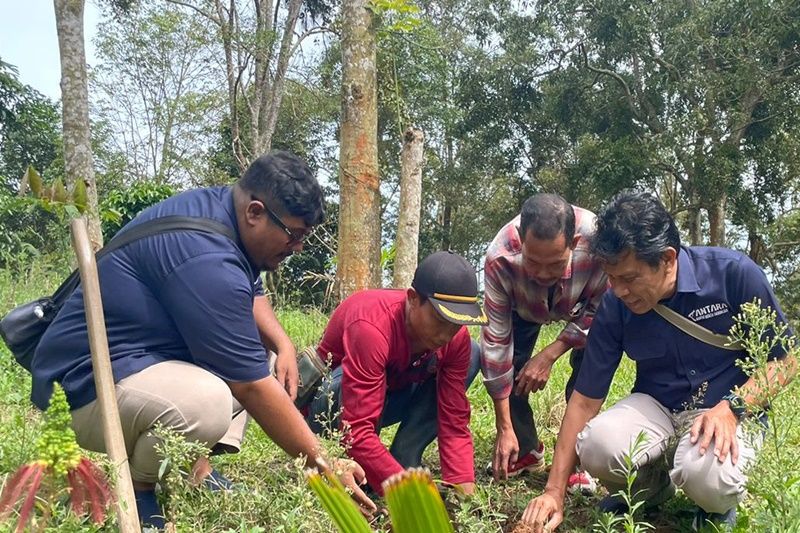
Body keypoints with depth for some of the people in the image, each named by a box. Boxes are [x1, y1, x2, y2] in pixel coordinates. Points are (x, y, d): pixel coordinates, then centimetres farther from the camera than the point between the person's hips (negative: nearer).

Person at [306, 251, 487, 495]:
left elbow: (454, 422, -17)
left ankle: (404, 461, -12)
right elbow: (358, 432, -41)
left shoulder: (457, 337, -18)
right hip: (330, 404, -6)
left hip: (389, 397, 6)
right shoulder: (371, 327, -37)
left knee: (472, 355, -9)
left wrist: (465, 492, -29)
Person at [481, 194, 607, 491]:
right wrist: (504, 429, -31)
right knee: (494, 355, -16)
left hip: (582, 305, -1)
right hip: (525, 307, 1)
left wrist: (550, 355, -31)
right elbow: (497, 339, -34)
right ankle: (526, 450, 4)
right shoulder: (500, 257, -40)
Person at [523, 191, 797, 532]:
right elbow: (585, 399, -7)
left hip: (729, 411, -2)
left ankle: (720, 504, 4)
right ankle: (650, 489, 7)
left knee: (705, 473, -36)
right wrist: (555, 492, -10)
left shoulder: (734, 273, -18)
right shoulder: (615, 306, -11)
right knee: (596, 446, -29)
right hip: (655, 408, 2)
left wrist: (731, 408, -25)